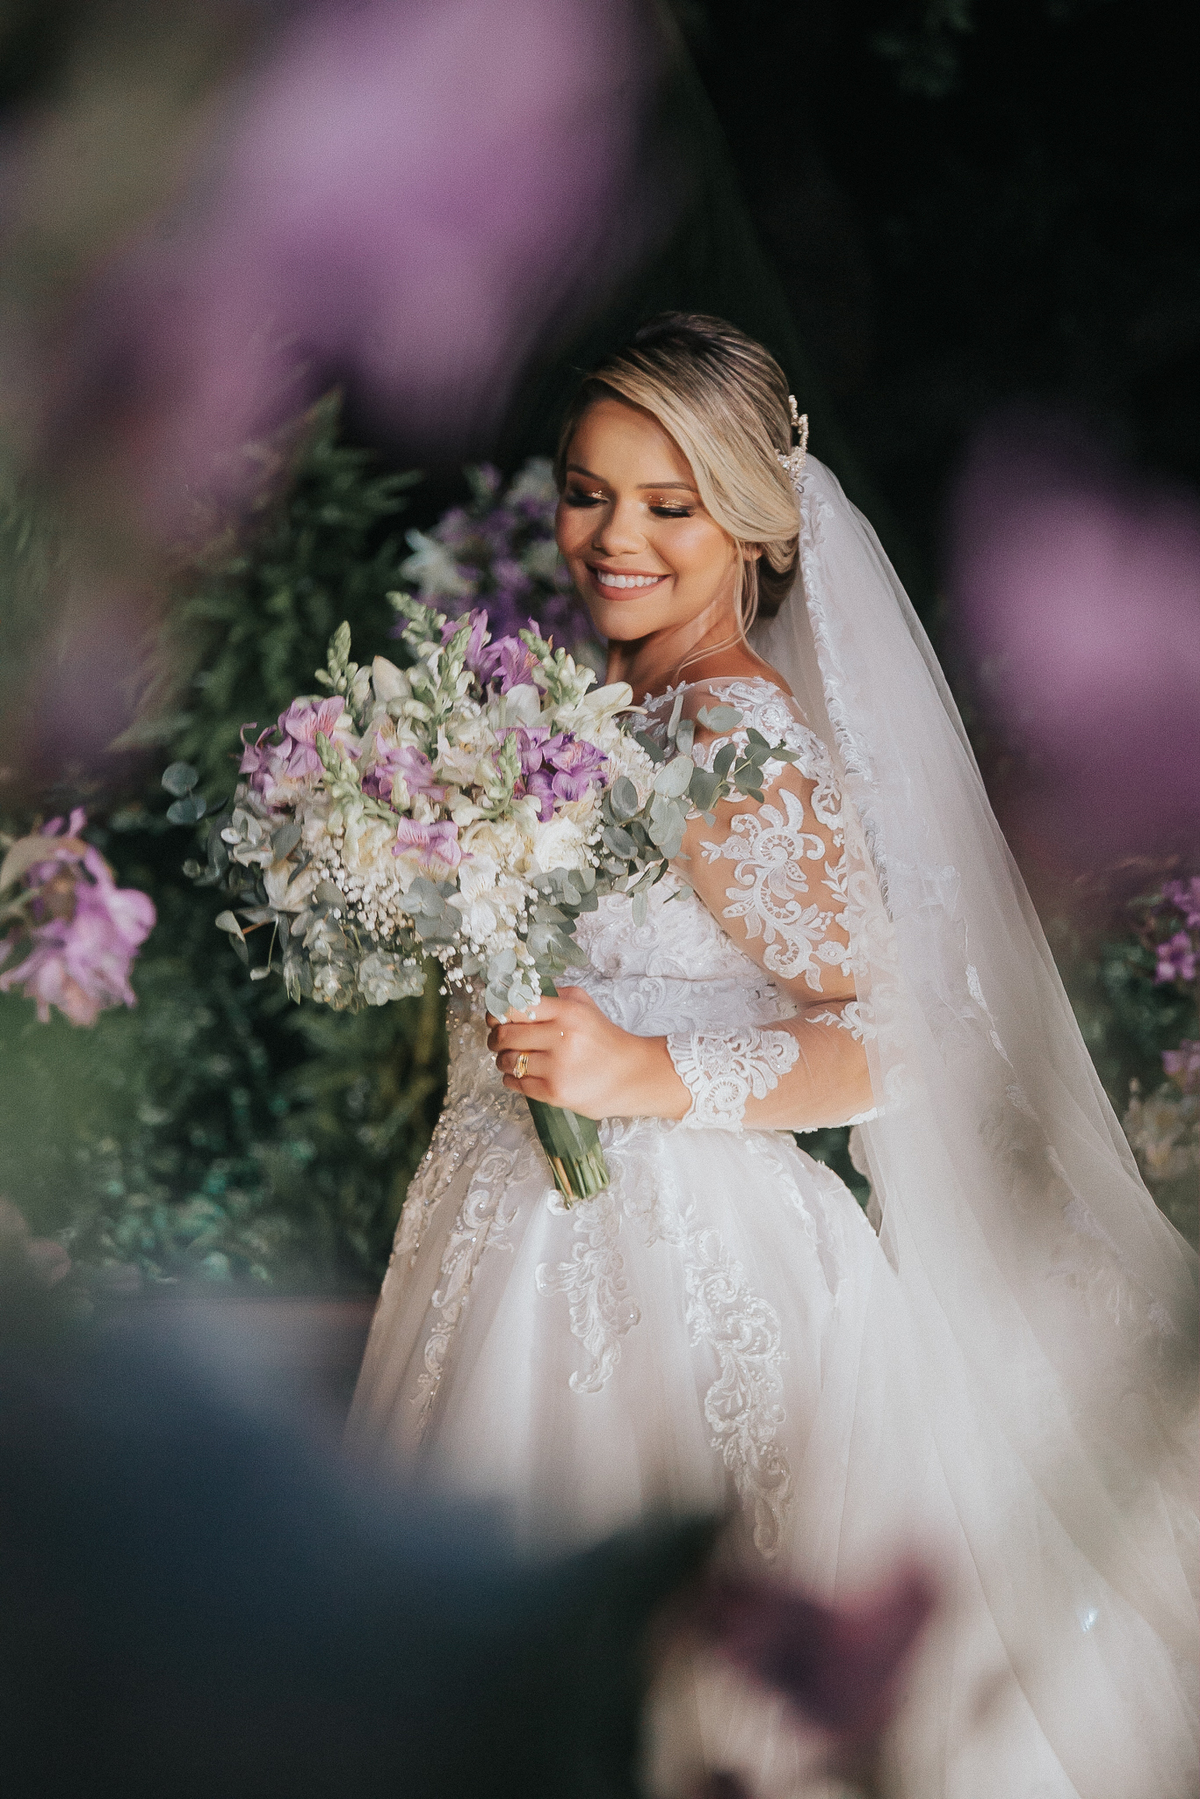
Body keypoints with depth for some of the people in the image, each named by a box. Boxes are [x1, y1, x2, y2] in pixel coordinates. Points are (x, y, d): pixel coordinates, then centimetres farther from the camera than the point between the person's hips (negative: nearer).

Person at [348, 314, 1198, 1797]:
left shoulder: (739, 742, -19)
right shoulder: (614, 700, 8)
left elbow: (892, 1041, -22)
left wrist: (651, 1076, -28)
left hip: (665, 1256, -9)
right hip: (538, 1216, 9)